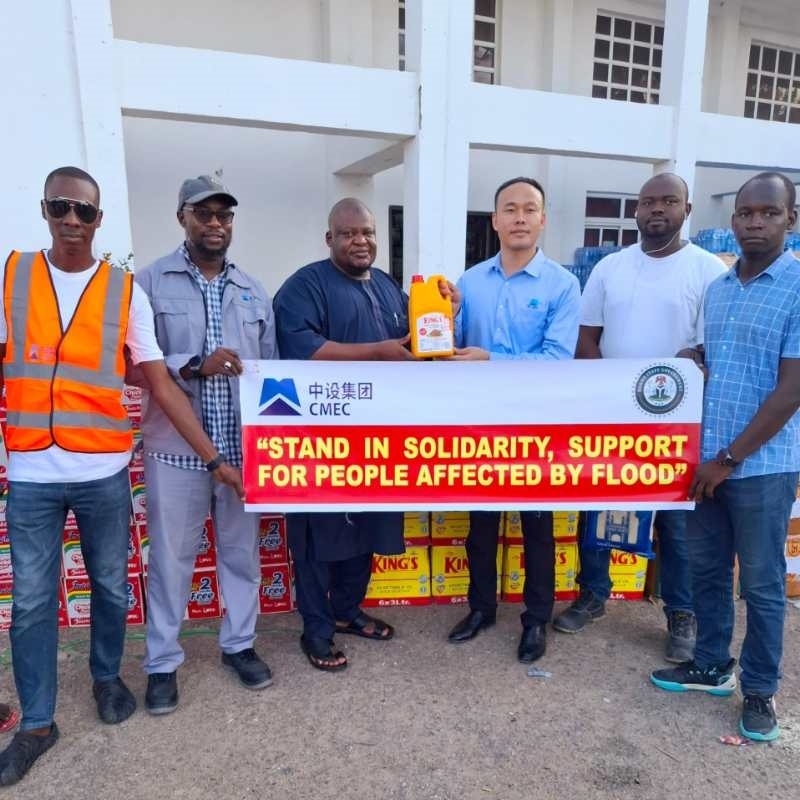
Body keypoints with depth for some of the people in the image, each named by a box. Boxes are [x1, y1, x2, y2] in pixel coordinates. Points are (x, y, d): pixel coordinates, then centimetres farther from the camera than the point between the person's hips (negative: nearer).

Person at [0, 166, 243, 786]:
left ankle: (107, 677, 39)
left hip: (104, 473, 0)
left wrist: (214, 458, -7)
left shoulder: (125, 292, -2)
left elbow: (162, 385, -3)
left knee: (111, 587, 14)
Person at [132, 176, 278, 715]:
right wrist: (194, 367, -22)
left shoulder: (254, 291, 9)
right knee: (171, 557, 9)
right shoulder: (151, 282, -2)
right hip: (176, 447, -3)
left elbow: (271, 368, 10)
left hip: (242, 446, 3)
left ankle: (239, 644, 34)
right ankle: (163, 662, 28)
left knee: (242, 551, 14)